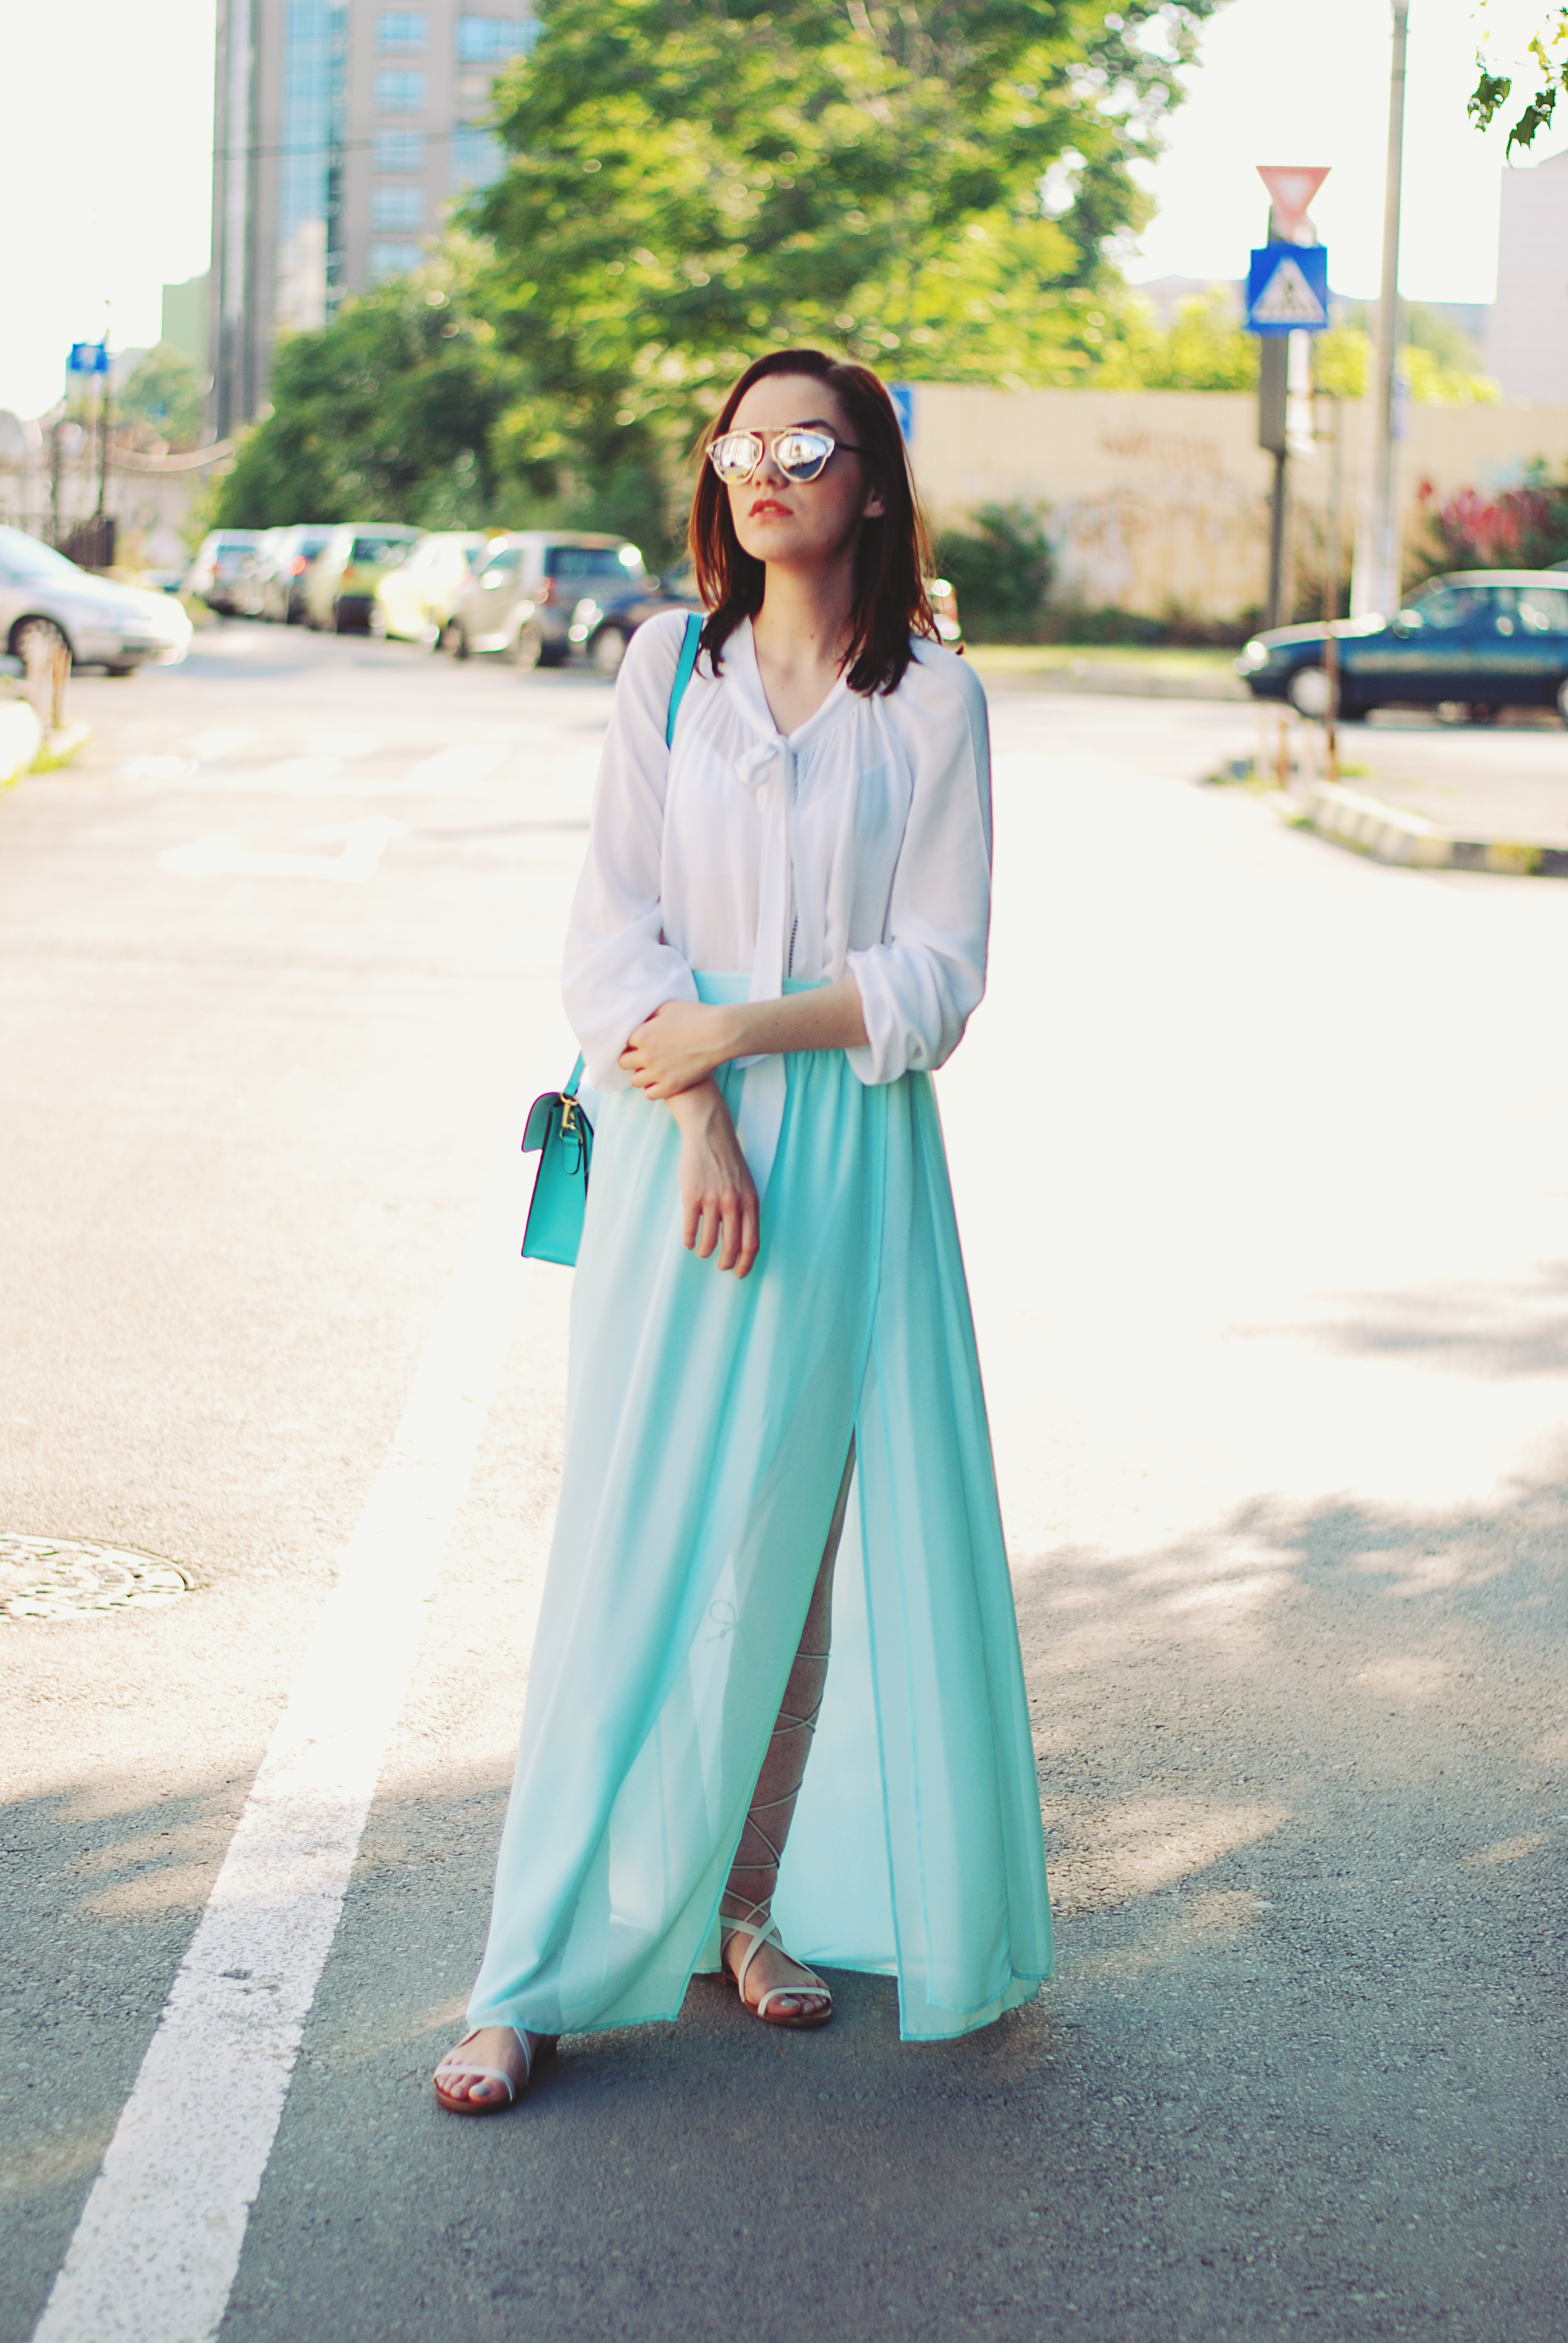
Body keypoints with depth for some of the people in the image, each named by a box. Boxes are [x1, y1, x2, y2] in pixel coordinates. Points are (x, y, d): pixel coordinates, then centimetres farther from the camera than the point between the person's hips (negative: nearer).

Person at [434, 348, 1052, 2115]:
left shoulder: (934, 700, 2)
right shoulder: (668, 665, 7)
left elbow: (938, 977, -2)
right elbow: (611, 928, 1)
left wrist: (744, 1031, -12)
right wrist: (695, 1116, -12)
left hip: (855, 1157, 0)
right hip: (673, 1150, 0)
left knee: (799, 1535, 3)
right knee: (636, 1547, -1)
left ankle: (754, 1903, 18)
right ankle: (544, 1971, 3)